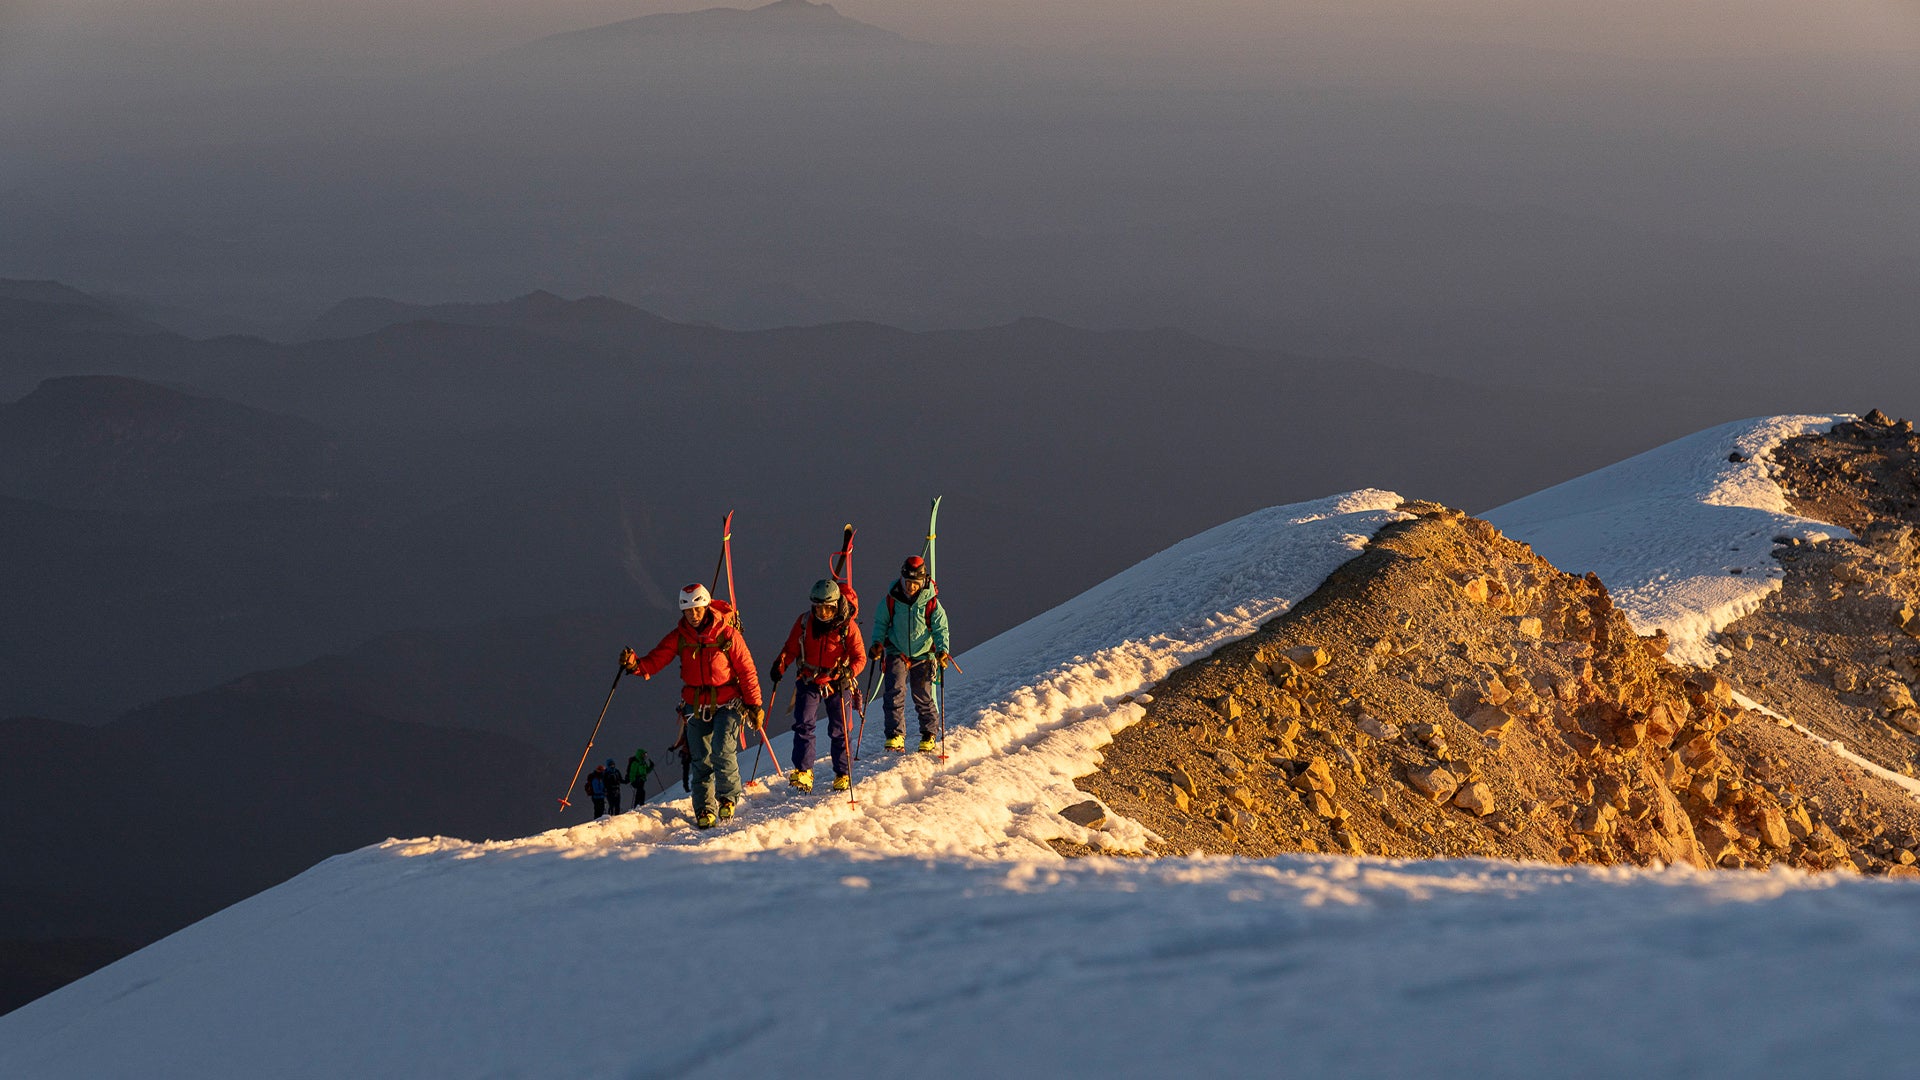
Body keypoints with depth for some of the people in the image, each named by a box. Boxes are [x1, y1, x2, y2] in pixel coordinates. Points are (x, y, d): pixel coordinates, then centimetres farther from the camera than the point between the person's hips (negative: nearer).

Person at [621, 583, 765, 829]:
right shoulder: (678, 637, -1)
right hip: (696, 706, 3)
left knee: (722, 750, -18)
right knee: (701, 760, 1)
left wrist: (754, 705, -3)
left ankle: (728, 797, 5)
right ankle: (704, 810, 13)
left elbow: (747, 671, -4)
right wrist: (634, 664, -27)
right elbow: (655, 660, -5)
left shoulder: (727, 634, -9)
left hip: (727, 703, -3)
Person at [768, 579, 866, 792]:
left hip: (838, 684, -2)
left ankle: (843, 774, 16)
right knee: (803, 725, -12)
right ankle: (803, 772, -12)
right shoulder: (804, 622, -3)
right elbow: (791, 648, 6)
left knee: (839, 731, 4)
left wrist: (848, 673, -28)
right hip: (809, 681, 2)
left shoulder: (848, 626, -10)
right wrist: (780, 665, -13)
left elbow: (859, 657, -9)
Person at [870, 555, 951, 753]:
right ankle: (895, 736, -9)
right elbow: (881, 622, 5)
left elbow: (940, 628, -6)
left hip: (923, 655, -1)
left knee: (923, 698, 4)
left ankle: (930, 736, 22)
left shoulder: (931, 602, -11)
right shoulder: (892, 599, -8)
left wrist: (942, 650, -21)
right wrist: (878, 642, -10)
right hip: (897, 653, 1)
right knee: (894, 693, -14)